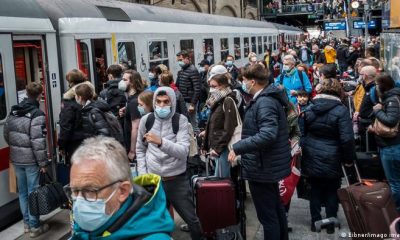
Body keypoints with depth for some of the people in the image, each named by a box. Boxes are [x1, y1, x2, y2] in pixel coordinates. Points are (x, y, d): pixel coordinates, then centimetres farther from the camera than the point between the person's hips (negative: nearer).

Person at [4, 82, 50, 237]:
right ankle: (34, 227, 14)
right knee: (33, 192, 4)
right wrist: (43, 162, -13)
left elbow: (6, 134, 11)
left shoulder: (13, 111, 6)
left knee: (22, 191, 16)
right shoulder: (37, 114, -16)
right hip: (31, 160, -6)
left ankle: (27, 223, 28)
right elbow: (38, 141, -20)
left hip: (16, 159, 7)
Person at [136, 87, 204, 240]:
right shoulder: (146, 120, 0)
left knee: (192, 220, 9)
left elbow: (183, 151, -20)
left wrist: (161, 142, -35)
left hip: (177, 180, -2)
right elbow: (140, 150, 11)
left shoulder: (180, 120, -8)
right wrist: (142, 175, 1)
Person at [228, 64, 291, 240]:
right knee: (276, 209, 23)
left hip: (262, 167, -11)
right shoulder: (269, 99, 10)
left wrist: (238, 147, -30)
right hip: (270, 164, 11)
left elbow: (267, 135, -35)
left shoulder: (265, 102, -22)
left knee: (267, 215, 1)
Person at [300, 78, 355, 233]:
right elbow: (347, 139, -17)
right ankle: (331, 224, 20)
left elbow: (303, 133, 9)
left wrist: (304, 150, 18)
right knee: (332, 191, 11)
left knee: (315, 190, 14)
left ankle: (315, 222, 23)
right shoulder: (341, 110, -13)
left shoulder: (309, 109, 2)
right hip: (332, 160, -3)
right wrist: (349, 158, -5)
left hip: (312, 158, 4)